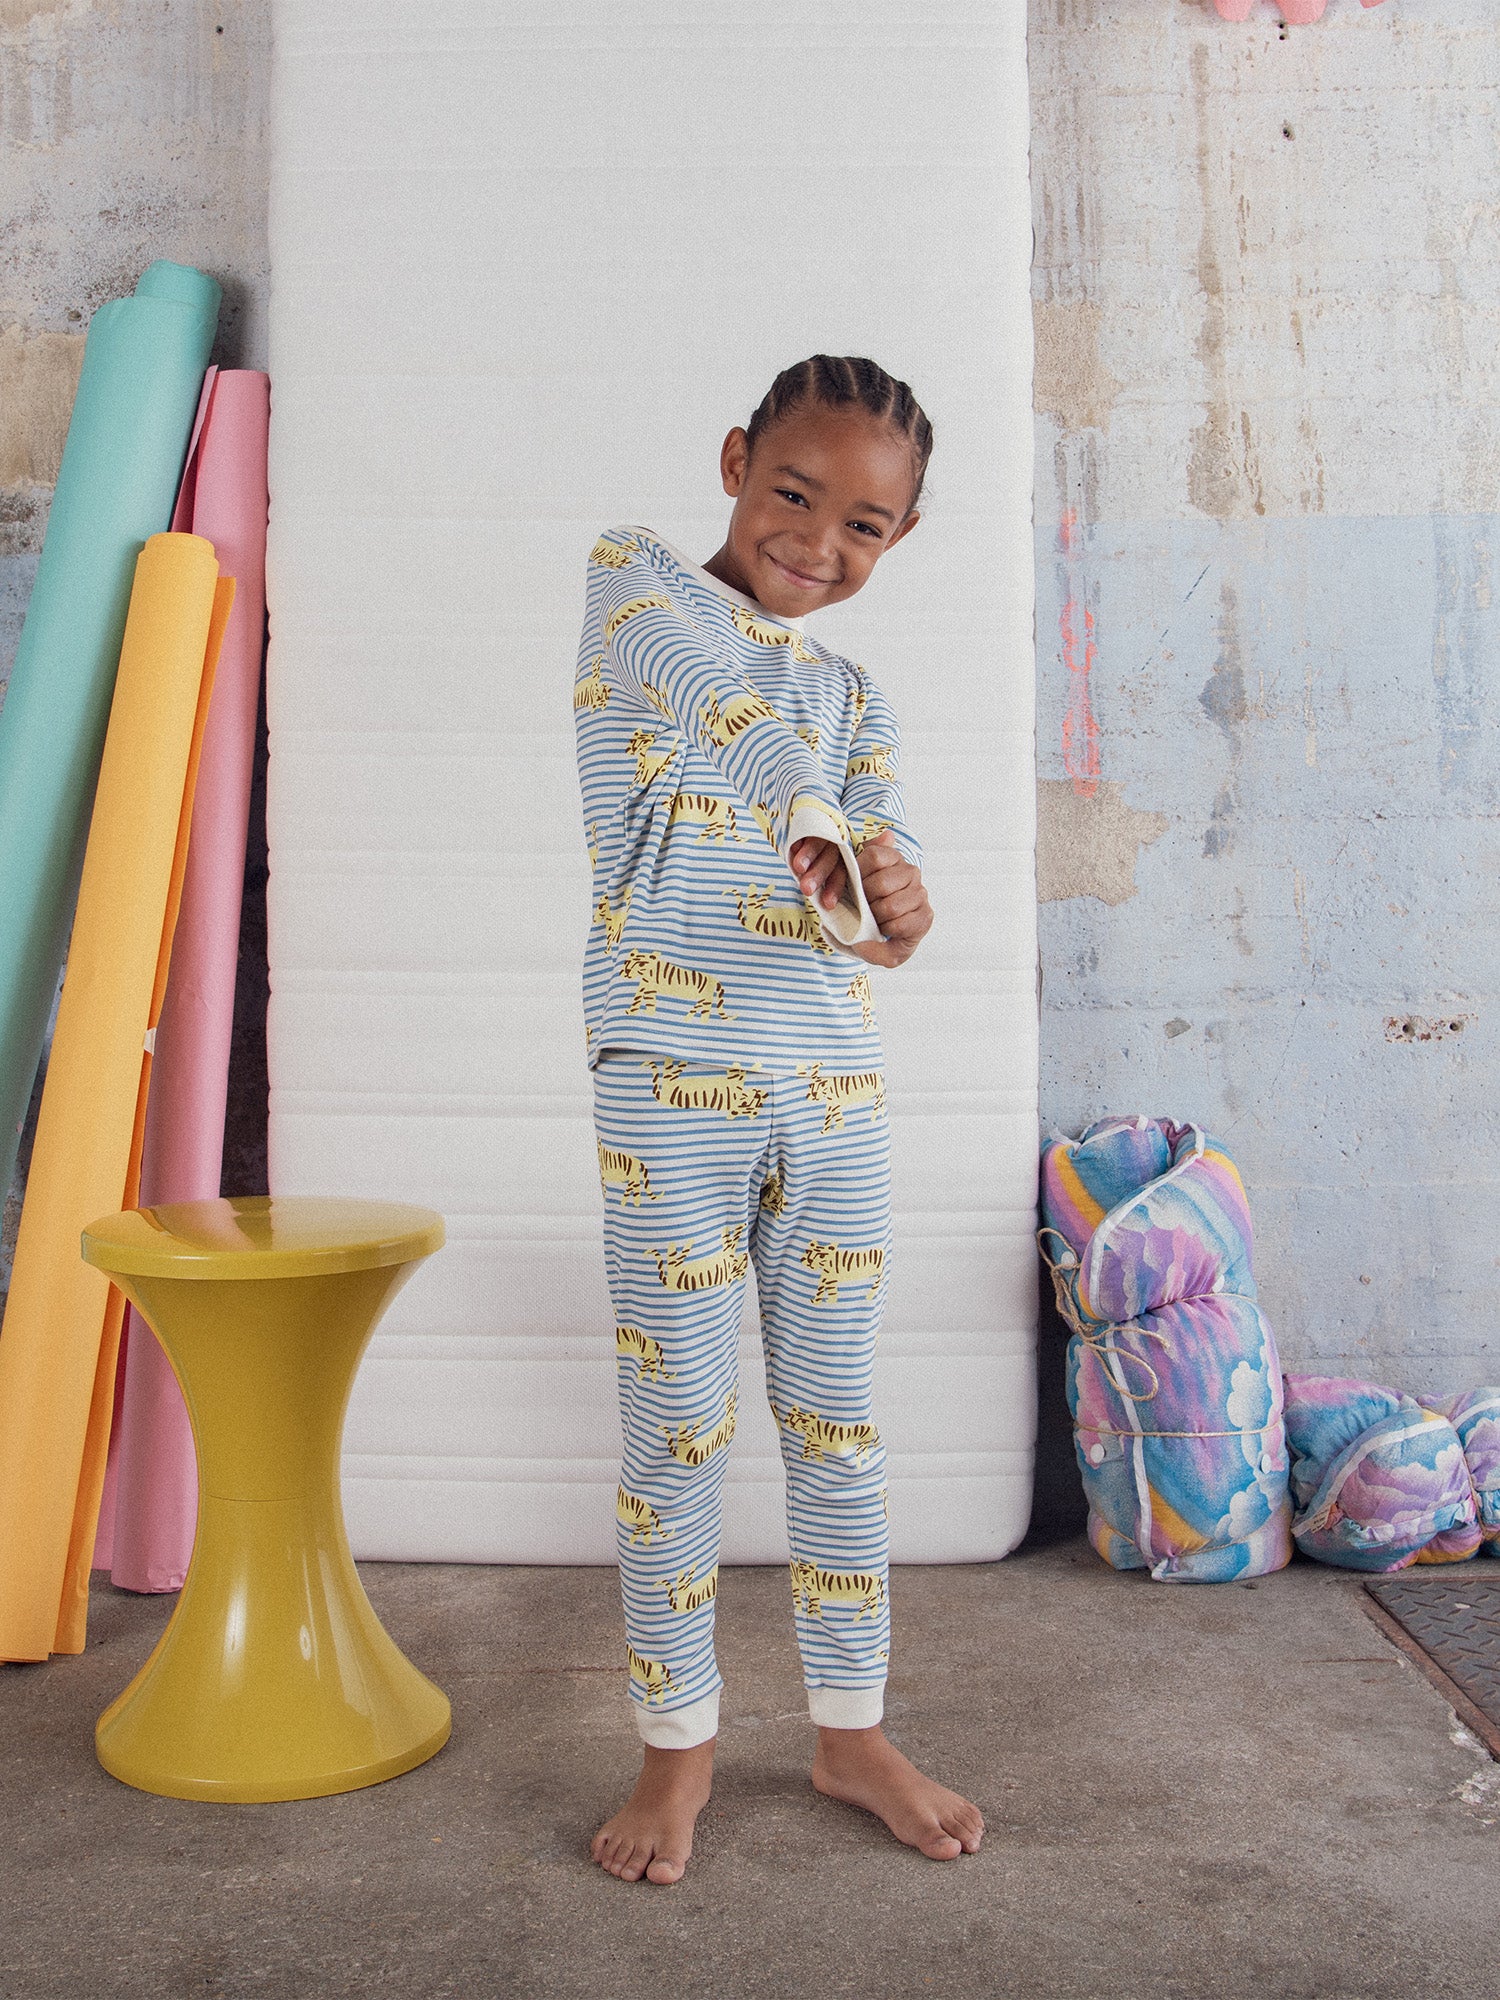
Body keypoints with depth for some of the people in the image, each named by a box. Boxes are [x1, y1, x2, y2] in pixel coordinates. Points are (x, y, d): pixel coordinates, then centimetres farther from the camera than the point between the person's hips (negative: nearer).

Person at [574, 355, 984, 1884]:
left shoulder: (859, 701, 14)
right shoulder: (629, 579, 2)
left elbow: (881, 894, -1)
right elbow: (731, 694, -19)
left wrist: (897, 910, -23)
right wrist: (825, 841, -22)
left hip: (835, 1092, 5)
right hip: (674, 1083, -4)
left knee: (839, 1423, 12)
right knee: (678, 1427, 3)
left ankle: (851, 1730, 27)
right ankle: (678, 1743, 21)